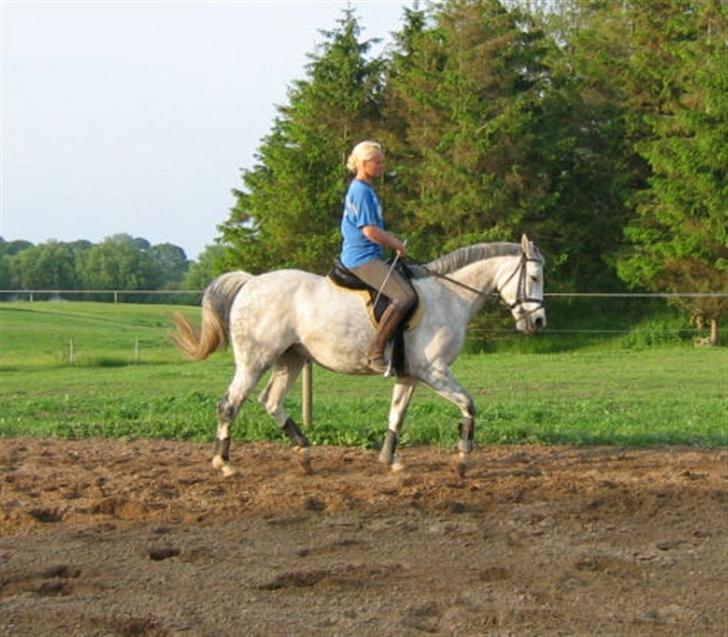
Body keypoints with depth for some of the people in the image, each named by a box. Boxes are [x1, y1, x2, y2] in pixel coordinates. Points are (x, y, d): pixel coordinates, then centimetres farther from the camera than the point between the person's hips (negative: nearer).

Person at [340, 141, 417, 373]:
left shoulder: (364, 190, 18)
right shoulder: (362, 192, -14)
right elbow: (370, 231, -21)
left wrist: (394, 241, 11)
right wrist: (397, 246, -8)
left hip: (367, 258, 11)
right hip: (363, 259, -11)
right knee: (405, 296, -24)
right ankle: (375, 352, -25)